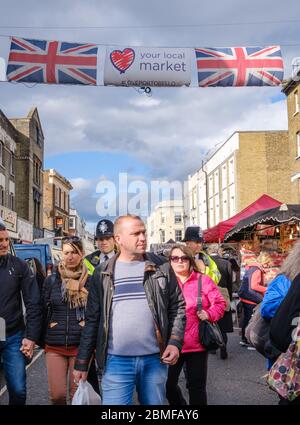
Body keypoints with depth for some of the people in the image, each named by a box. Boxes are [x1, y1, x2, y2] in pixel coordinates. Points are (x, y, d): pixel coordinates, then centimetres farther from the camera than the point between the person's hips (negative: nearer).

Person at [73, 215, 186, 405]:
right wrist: (82, 363, 5)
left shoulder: (162, 268, 3)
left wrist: (175, 343, -6)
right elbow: (92, 319, 5)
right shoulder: (103, 273, 2)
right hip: (116, 361, -1)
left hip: (155, 359, 1)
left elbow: (178, 307, 7)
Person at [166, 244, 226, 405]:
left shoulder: (203, 280, 0)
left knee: (197, 386, 9)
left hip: (197, 343, -1)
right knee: (168, 384, 9)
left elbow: (220, 302, 2)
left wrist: (209, 314, -14)